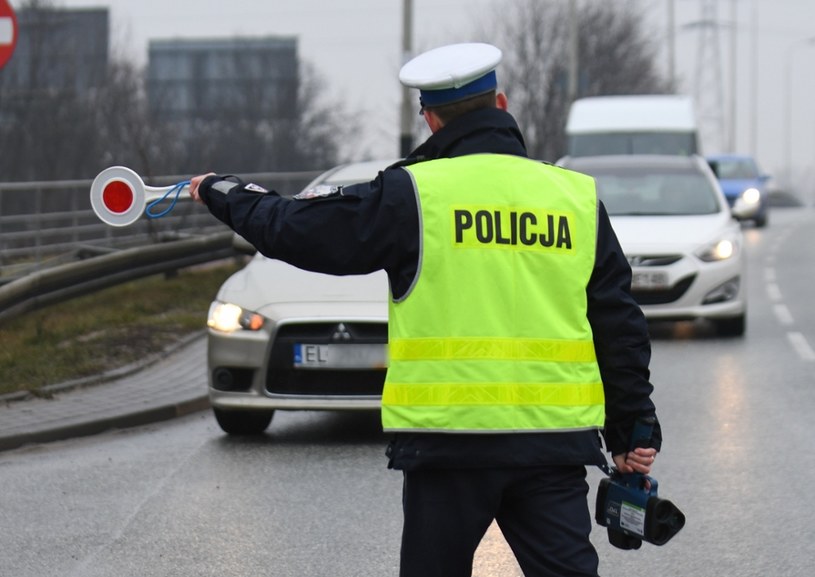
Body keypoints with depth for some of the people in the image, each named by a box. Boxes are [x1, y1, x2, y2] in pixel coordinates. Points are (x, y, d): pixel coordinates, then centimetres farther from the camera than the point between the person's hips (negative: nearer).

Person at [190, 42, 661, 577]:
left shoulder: (411, 195, -4)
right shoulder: (579, 198, 7)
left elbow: (295, 229, 3)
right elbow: (620, 324, 10)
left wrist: (222, 192, 22)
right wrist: (633, 429, 17)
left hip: (449, 437, -2)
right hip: (555, 443, 2)